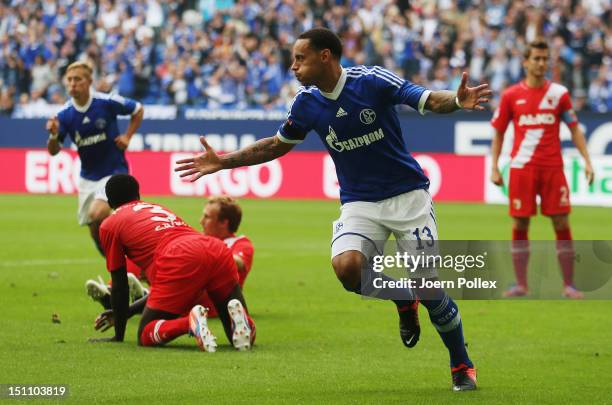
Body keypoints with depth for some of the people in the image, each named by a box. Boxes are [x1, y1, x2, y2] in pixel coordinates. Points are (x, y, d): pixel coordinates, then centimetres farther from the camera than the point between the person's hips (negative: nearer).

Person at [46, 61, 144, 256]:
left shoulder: (107, 102, -15)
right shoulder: (65, 114, -8)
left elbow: (138, 110, 2)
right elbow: (54, 151, -4)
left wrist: (127, 136, -6)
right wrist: (54, 135, -24)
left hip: (114, 171, -4)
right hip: (87, 177, 4)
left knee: (98, 213, -27)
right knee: (95, 232, 7)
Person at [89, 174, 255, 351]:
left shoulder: (109, 225, 22)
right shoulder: (159, 209, 40)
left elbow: (119, 285, 22)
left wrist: (119, 335, 31)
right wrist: (127, 312, 51)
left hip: (180, 263, -5)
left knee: (145, 336, 7)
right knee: (246, 336, 16)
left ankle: (189, 323, -23)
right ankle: (236, 315, -20)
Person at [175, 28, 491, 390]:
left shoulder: (372, 80, -15)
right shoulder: (307, 102, -1)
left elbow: (429, 100, -19)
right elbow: (277, 145, 15)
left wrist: (458, 100, -41)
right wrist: (223, 162, 11)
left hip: (407, 194, -3)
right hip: (359, 203, 3)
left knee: (430, 286, -11)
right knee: (346, 265, -26)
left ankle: (462, 366, 12)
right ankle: (401, 300, 5)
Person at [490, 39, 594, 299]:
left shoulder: (559, 93, 4)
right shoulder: (511, 95, 4)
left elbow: (574, 129, 9)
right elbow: (498, 132, 10)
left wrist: (587, 160, -1)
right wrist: (494, 167, 2)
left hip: (552, 168, 0)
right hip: (521, 168, 0)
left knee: (562, 223, -4)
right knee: (519, 225, 0)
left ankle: (568, 285, 2)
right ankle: (521, 285, 8)